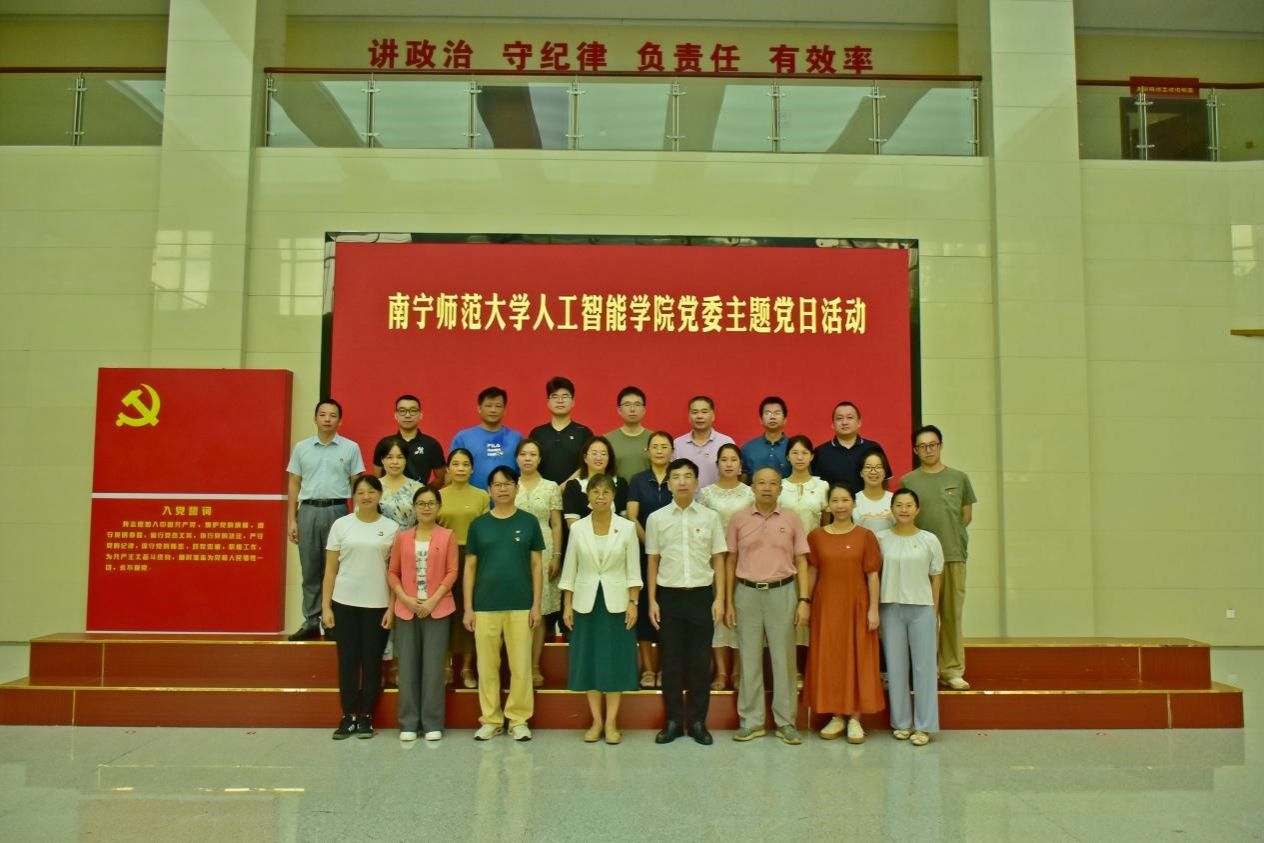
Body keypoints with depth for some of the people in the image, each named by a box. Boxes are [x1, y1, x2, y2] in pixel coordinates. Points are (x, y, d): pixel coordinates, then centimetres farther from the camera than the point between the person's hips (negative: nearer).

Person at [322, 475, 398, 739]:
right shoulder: (341, 524, 3)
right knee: (347, 660, 4)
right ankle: (348, 717, 15)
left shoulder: (391, 527, 2)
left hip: (377, 605, 0)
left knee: (372, 662, 4)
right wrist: (325, 606, -2)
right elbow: (330, 569, 4)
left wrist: (392, 608, -4)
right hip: (344, 603, 1)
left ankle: (366, 717, 15)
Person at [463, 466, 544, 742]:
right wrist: (468, 607, 0)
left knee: (520, 666, 3)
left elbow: (536, 565, 4)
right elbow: (470, 567, 6)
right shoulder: (479, 524, 4)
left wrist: (536, 605, -2)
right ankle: (490, 719, 19)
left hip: (520, 606, -1)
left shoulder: (529, 522, 2)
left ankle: (519, 719, 15)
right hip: (485, 606, 1)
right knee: (487, 666, 7)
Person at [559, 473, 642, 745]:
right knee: (589, 660, 4)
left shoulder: (627, 527, -3)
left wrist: (633, 603, -7)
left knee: (616, 660, 1)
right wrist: (567, 605, 0)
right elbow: (570, 569, 4)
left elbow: (633, 569, -1)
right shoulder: (577, 528, 1)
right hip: (585, 602, 1)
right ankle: (596, 721, 15)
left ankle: (611, 722, 10)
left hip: (616, 602, -1)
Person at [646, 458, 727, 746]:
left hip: (701, 595, 0)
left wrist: (719, 598, -1)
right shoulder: (656, 518, 2)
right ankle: (673, 720, 18)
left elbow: (718, 560, 5)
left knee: (700, 660, 5)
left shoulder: (710, 517, 1)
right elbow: (653, 562, 6)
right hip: (669, 595, 0)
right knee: (671, 660, 7)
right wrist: (652, 600, 3)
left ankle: (698, 721, 18)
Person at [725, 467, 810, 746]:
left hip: (782, 592, 0)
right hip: (747, 592, 1)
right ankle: (751, 721, 15)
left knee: (784, 658, 3)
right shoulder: (739, 519, 4)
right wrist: (728, 602, 4)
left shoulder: (792, 520, 3)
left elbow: (801, 562, 4)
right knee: (749, 658, 6)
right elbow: (731, 561, 7)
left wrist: (804, 601, -4)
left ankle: (786, 722, 13)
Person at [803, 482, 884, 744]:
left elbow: (873, 575, -2)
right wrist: (806, 602, 1)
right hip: (826, 605, 2)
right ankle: (836, 716, 18)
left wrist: (874, 609, -6)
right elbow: (812, 572, 6)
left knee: (858, 658, 3)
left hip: (856, 605, -1)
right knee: (828, 659, 6)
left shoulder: (865, 535, -1)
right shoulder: (816, 536, 3)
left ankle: (855, 718, 13)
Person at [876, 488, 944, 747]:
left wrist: (934, 610, 4)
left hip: (922, 608, 0)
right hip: (890, 608, 1)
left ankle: (924, 726, 8)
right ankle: (901, 722, 16)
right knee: (895, 666, 6)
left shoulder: (929, 540, 1)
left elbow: (936, 576, 6)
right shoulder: (881, 539, 0)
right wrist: (873, 610, -1)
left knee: (924, 666, 1)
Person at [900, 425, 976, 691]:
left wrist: (949, 537, 6)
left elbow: (967, 515, 13)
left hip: (954, 555, 1)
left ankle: (952, 670, 12)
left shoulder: (959, 478, 7)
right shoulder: (908, 481, 4)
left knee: (952, 614, 4)